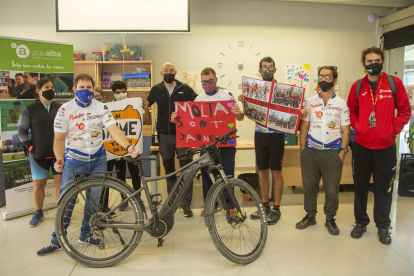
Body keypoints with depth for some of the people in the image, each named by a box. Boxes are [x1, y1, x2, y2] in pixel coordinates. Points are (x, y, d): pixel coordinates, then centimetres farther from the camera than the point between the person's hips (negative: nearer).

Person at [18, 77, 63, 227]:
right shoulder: (29, 110, 0)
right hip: (38, 155, -1)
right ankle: (38, 213, 27)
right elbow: (22, 132, 4)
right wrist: (31, 148, -4)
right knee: (38, 184, 6)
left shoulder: (60, 108, 4)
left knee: (60, 182, 4)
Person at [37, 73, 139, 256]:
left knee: (94, 199, 8)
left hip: (98, 160, 2)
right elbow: (59, 139, -6)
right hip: (74, 161, -2)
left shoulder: (101, 108, -2)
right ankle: (57, 240, 11)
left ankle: (85, 234, 26)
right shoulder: (65, 110, -5)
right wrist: (60, 159, -24)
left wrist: (128, 146, -31)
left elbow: (114, 130, -14)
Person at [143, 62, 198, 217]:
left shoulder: (185, 89, 5)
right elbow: (147, 103, 17)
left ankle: (186, 203, 7)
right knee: (169, 169, 11)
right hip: (164, 134, 2)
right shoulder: (156, 90, 10)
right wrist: (145, 104, -6)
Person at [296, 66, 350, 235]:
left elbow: (345, 130, 4)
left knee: (332, 188, 5)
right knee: (309, 185, 9)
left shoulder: (341, 104, 5)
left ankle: (330, 219, 24)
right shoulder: (310, 102, 8)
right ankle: (310, 216, 27)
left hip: (332, 152, -1)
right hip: (311, 151, 2)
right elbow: (304, 126, 8)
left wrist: (343, 151, -5)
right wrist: (302, 149, 2)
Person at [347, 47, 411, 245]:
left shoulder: (394, 83, 1)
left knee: (384, 188, 9)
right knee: (360, 186, 11)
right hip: (361, 145, 1)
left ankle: (383, 226, 26)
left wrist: (394, 129, -6)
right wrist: (357, 126, -2)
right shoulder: (357, 86, 4)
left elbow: (405, 110, 4)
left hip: (386, 146, -1)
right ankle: (361, 222, 28)